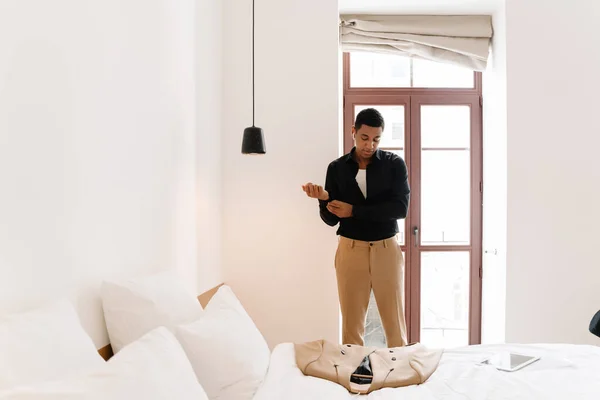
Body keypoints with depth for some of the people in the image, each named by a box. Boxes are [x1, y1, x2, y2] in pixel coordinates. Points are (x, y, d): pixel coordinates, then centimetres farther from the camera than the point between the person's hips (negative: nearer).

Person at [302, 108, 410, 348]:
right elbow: (330, 219, 2)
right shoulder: (337, 168, 2)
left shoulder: (395, 164, -1)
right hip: (351, 249, 1)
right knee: (351, 323, 6)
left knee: (394, 321, 6)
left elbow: (400, 208, -13)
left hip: (386, 249, -1)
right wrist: (324, 199, -20)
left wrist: (355, 211, -16)